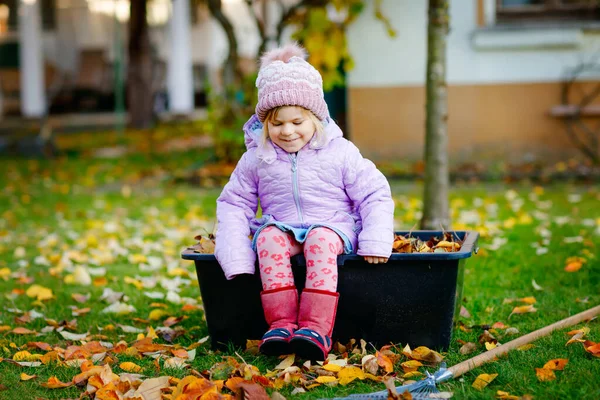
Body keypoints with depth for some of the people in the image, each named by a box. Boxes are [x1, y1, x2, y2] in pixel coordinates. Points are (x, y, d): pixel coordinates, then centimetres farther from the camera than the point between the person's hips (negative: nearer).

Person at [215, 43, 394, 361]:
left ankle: (316, 329, -41)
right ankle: (281, 323, -35)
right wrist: (236, 256, -7)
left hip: (331, 229, -2)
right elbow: (233, 204, 7)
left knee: (320, 240, -36)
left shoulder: (340, 153, -4)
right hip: (281, 229, 2)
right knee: (268, 237, -32)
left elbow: (374, 195, 0)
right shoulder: (256, 159, 2)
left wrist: (375, 243, -14)